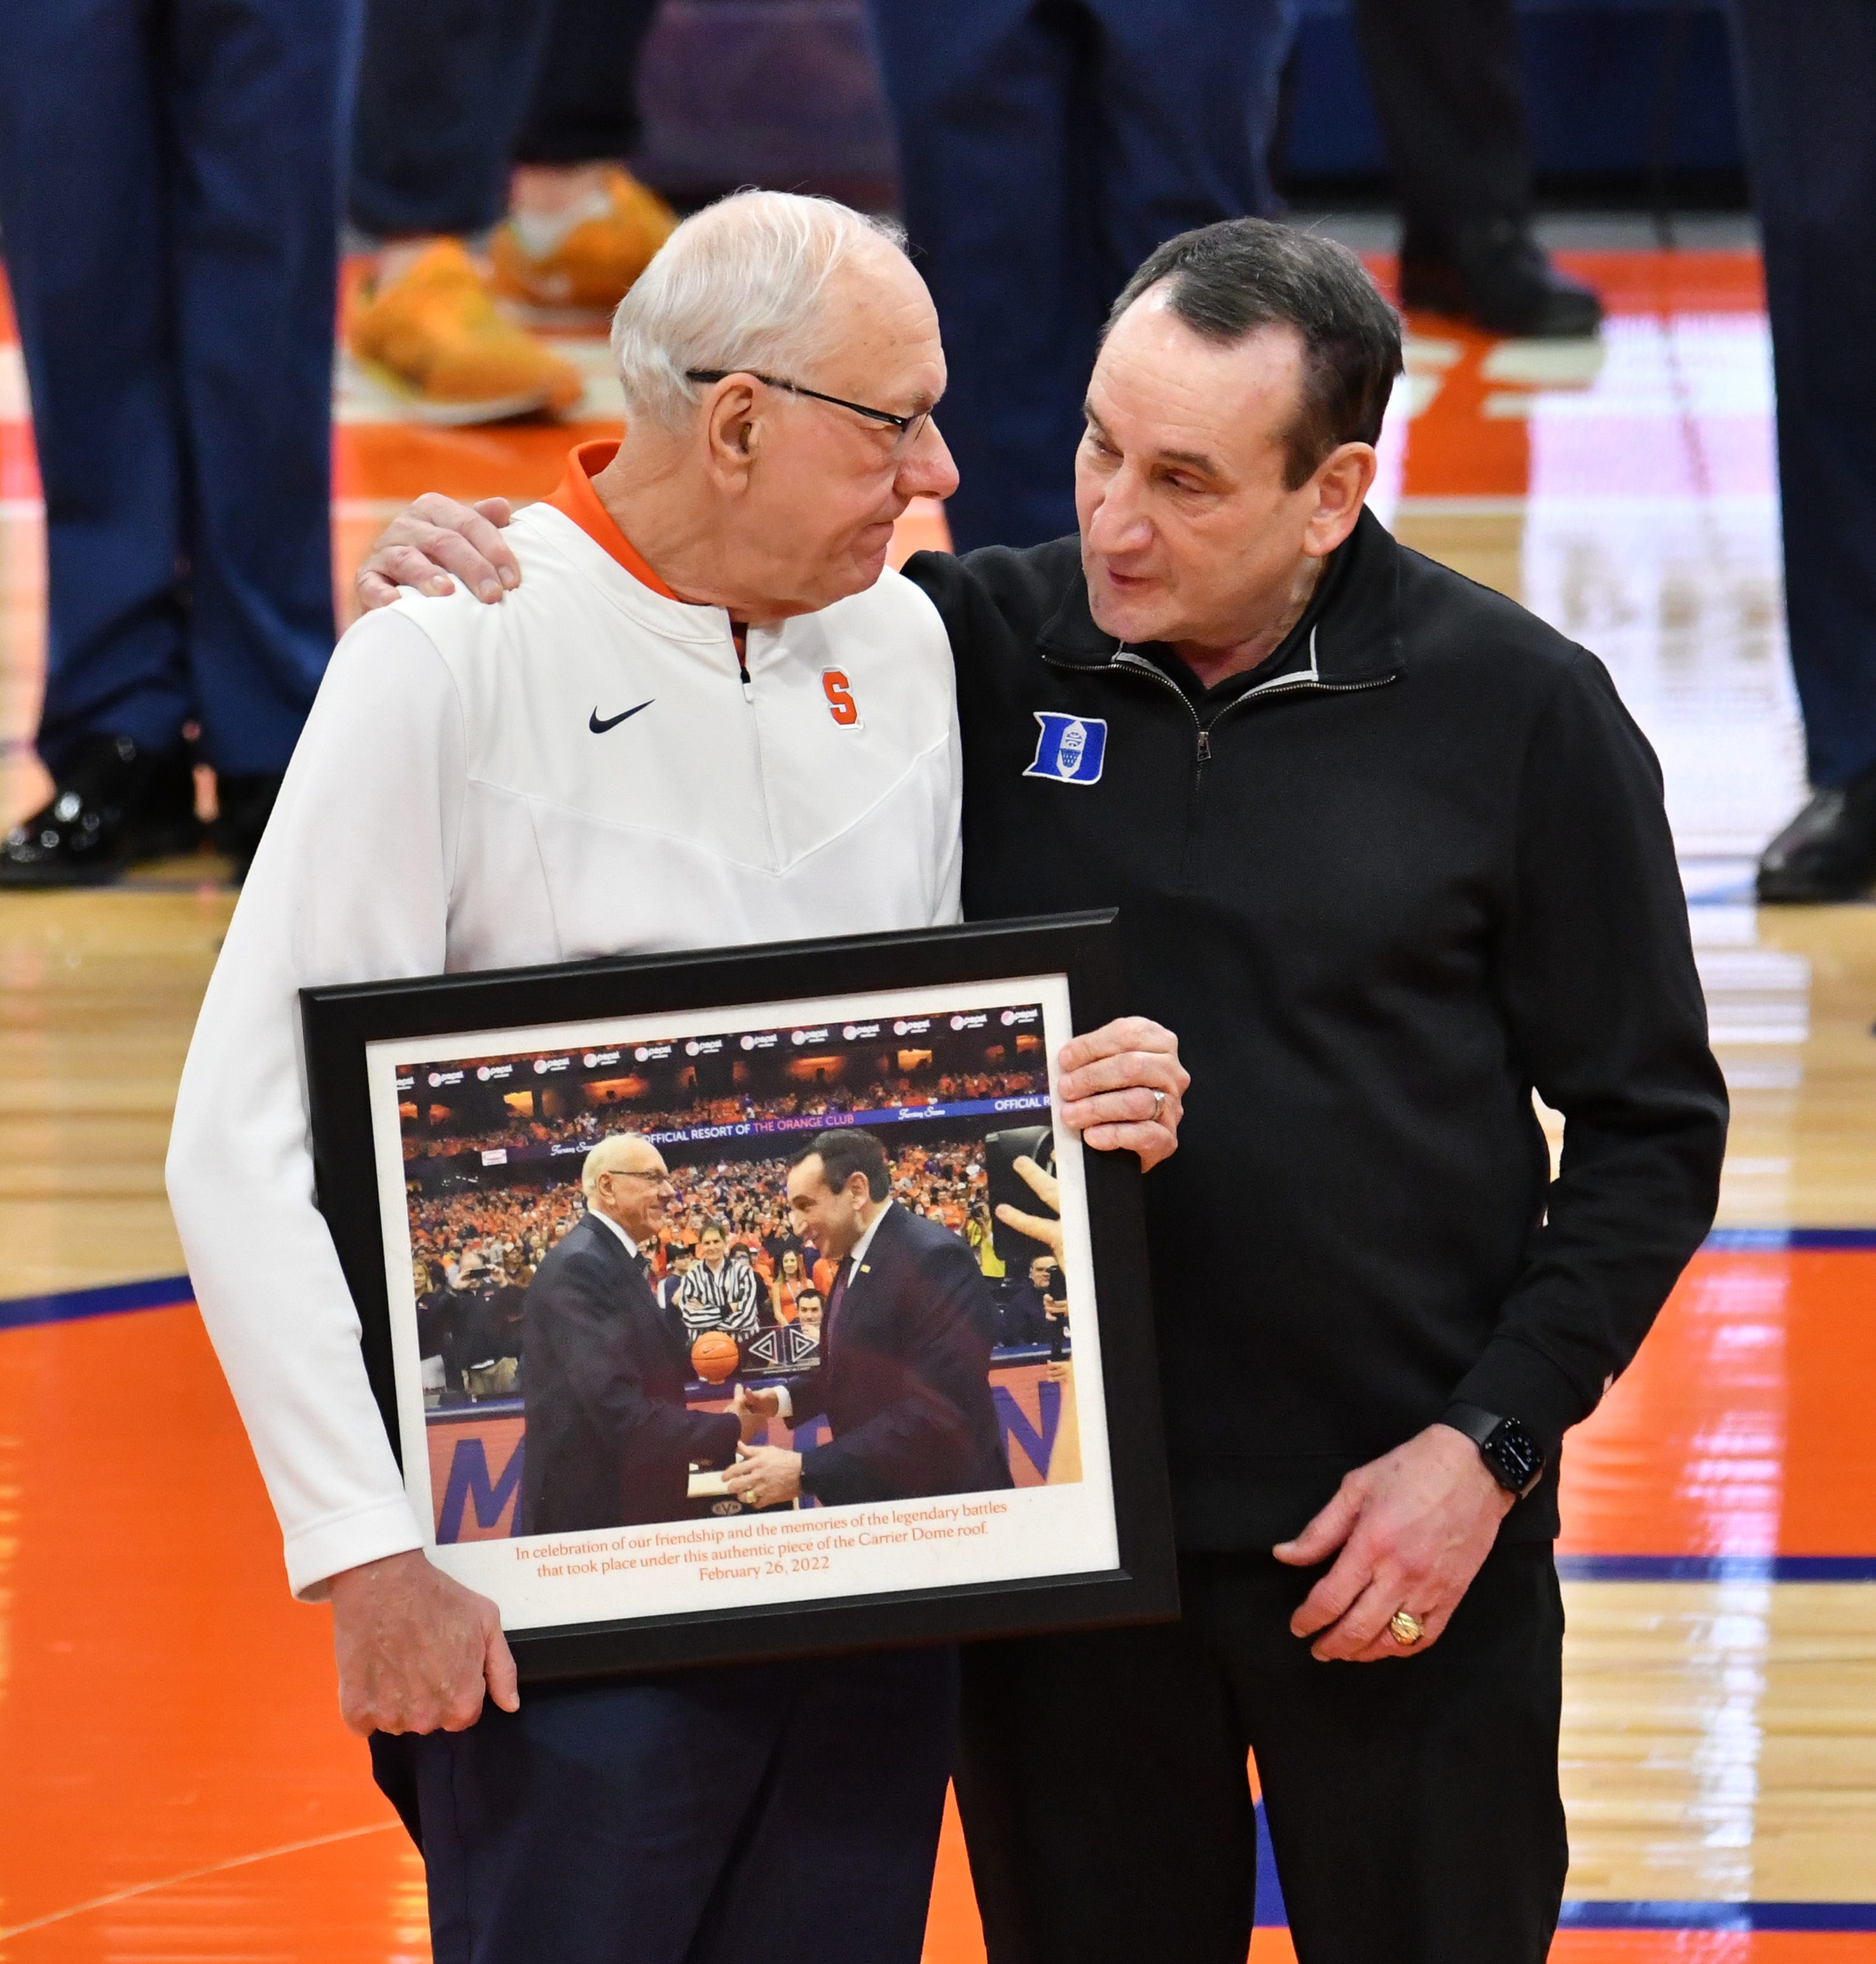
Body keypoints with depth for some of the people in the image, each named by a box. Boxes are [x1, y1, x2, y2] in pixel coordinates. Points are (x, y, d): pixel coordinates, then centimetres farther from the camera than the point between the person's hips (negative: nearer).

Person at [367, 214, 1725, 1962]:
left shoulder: (1518, 710, -5)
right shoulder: (973, 652, -1)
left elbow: (1648, 1128, 0)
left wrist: (1491, 1446, -7)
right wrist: (460, 569, -10)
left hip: (1399, 1529, -2)